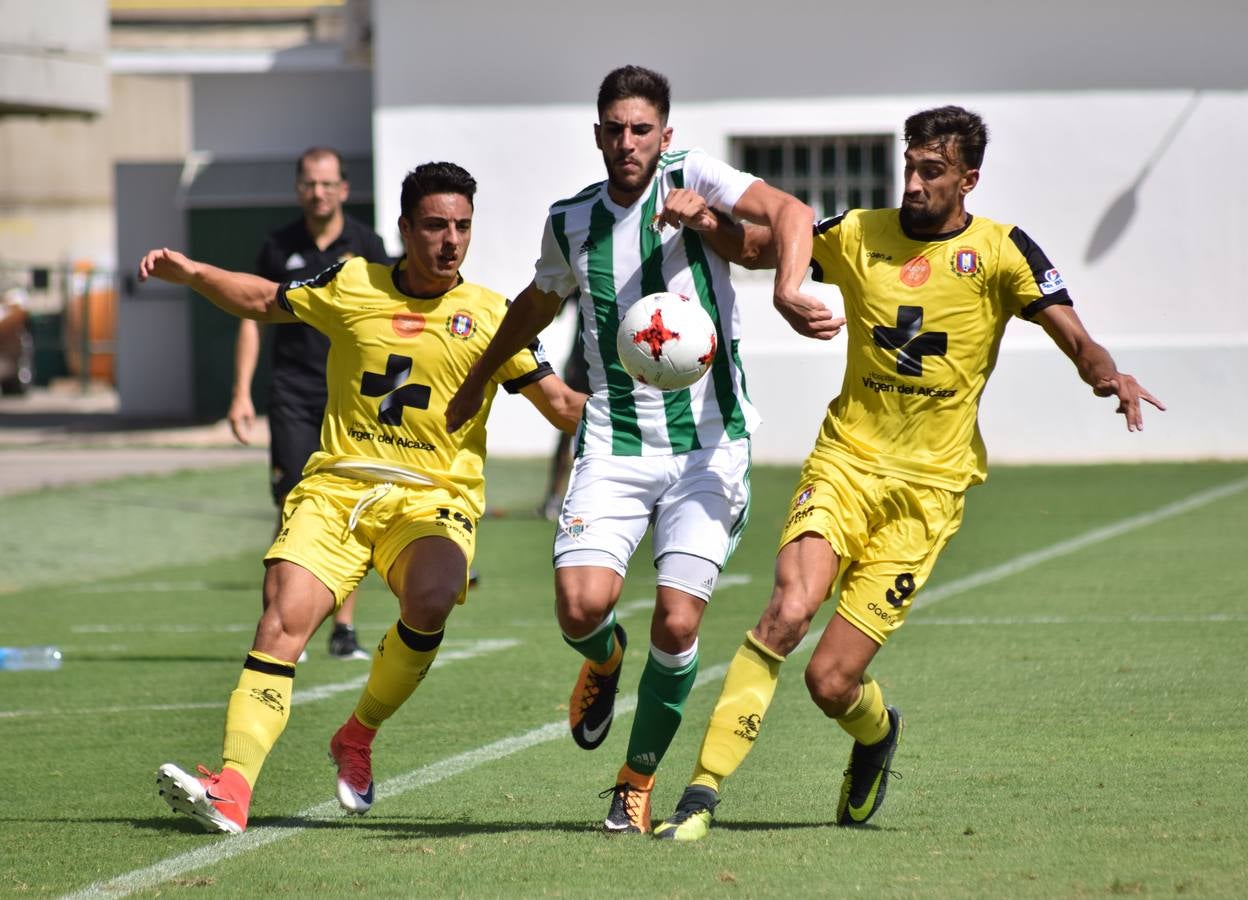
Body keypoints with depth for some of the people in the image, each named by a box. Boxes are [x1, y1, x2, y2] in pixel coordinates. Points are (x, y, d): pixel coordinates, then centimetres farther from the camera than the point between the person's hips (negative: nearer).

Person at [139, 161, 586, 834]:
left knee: (430, 602, -30)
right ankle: (232, 787, -25)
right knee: (283, 618, -19)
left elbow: (562, 407, 7)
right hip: (336, 484, 1)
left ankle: (359, 736, -3)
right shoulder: (351, 286, 8)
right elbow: (264, 301, 23)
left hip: (435, 496, -1)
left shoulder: (490, 317, 4)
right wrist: (190, 273, 10)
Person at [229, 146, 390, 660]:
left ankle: (344, 630, 5)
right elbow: (253, 319, 10)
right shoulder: (279, 247, 5)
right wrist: (241, 394, 2)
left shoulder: (365, 246, 3)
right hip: (293, 392, 0)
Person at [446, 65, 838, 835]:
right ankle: (603, 659, 23)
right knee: (581, 605, -17)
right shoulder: (570, 222, 9)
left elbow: (790, 212, -19)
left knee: (676, 623, -11)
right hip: (614, 447, 3)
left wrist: (787, 289, -38)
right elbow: (538, 303, 30)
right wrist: (477, 383, 42)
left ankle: (639, 780, 13)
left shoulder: (692, 180, -4)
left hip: (709, 447, -2)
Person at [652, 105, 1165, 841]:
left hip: (928, 489, -2)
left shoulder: (1001, 252, -4)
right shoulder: (858, 235, 4)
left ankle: (876, 735, 33)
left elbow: (1077, 341, -10)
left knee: (831, 681, -6)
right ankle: (704, 790, -22)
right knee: (789, 609, -26)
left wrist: (1110, 375, -33)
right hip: (845, 462, 2)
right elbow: (754, 247, 14)